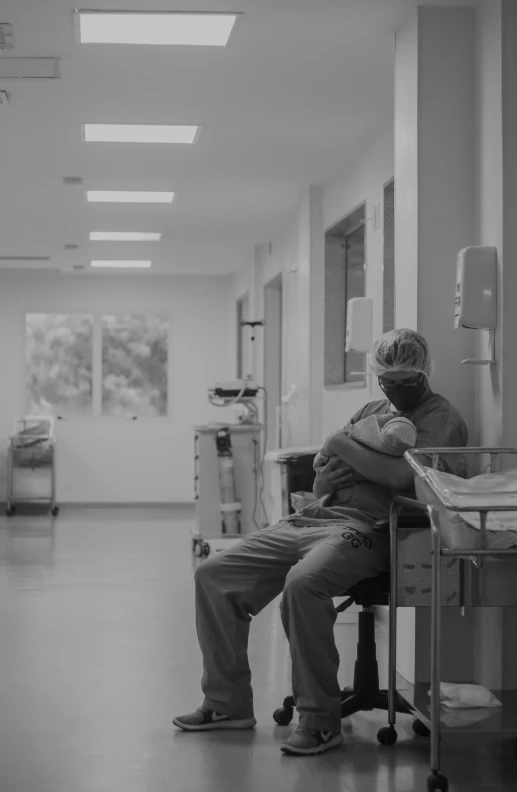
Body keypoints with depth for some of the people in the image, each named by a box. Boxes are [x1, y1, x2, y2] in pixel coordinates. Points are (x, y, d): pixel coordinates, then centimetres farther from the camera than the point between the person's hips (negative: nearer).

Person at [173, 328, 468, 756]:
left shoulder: (442, 419, -1)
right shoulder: (371, 412, 24)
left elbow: (403, 476, -20)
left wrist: (342, 443, -8)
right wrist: (323, 482, -2)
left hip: (364, 529, -8)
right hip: (313, 516, 8)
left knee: (302, 584, -37)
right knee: (213, 574, 0)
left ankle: (321, 720, -23)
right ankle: (227, 703, 8)